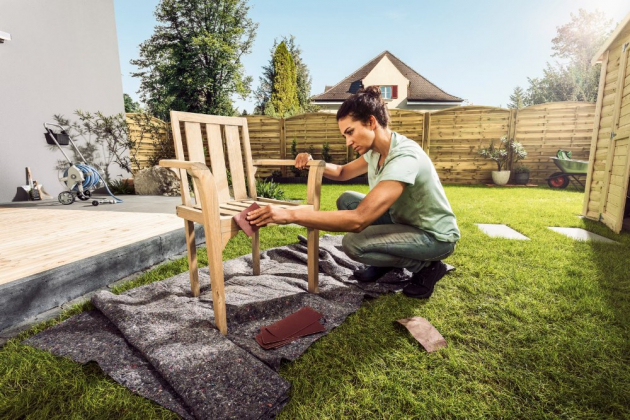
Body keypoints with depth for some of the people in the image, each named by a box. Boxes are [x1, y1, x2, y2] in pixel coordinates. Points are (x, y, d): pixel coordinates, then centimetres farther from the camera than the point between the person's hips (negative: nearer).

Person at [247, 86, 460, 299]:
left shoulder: (405, 158, -33)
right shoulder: (375, 150, -5)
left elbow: (358, 220, -42)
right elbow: (343, 172, 13)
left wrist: (290, 215, -43)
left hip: (435, 236, -8)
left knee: (353, 243, -26)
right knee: (346, 200, 1)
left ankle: (427, 267, -3)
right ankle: (386, 261, 12)